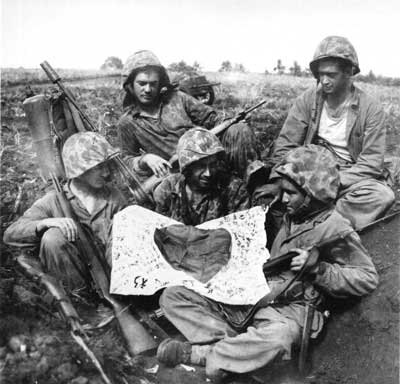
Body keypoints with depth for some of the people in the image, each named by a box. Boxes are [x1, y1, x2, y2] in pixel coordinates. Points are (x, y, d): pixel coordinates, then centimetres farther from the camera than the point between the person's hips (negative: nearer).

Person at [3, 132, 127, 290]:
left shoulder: (113, 197, 0)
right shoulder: (53, 201, -5)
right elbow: (10, 234, -11)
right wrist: (45, 222, -29)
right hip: (72, 274, -1)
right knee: (52, 237, -26)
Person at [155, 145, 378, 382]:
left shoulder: (335, 229, -6)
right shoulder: (289, 217, 16)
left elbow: (368, 279, -8)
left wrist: (318, 268, -17)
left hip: (289, 309, -6)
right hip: (248, 296, 7)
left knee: (276, 337, -45)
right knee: (174, 296, -5)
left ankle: (198, 354, -24)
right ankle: (230, 346, -21)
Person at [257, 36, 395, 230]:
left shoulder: (371, 109, -6)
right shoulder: (307, 100, 0)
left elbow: (370, 164, -10)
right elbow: (285, 145, -3)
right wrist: (278, 181, -19)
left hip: (353, 178, -1)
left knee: (383, 195, -32)